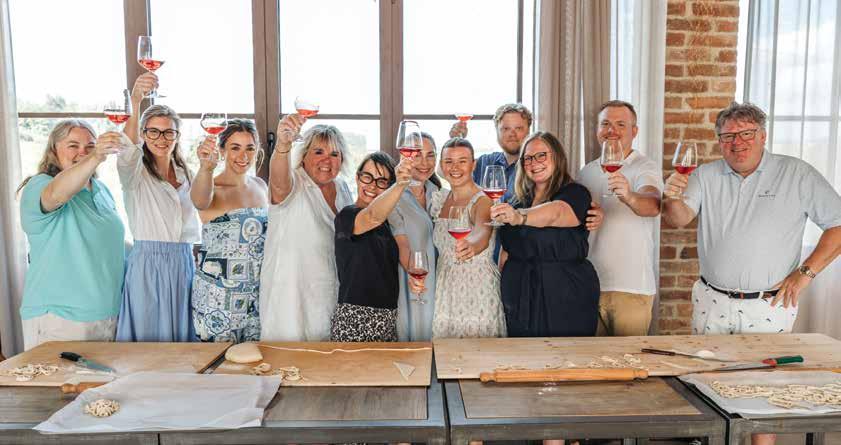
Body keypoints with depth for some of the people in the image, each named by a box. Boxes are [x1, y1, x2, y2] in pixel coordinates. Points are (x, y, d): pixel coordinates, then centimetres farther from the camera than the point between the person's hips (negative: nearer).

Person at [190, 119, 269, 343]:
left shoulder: (260, 186, 7)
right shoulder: (213, 190, -11)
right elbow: (200, 200, -36)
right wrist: (206, 167, -54)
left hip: (258, 295, 5)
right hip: (218, 297, -5)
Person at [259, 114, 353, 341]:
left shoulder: (342, 188, 7)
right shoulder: (294, 186, -12)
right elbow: (278, 181, -37)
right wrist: (283, 143, -56)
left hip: (331, 295, 6)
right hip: (290, 295, -5)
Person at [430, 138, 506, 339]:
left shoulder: (483, 201, -13)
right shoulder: (440, 198, 7)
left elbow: (483, 233, -34)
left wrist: (472, 246, -55)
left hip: (478, 292, -5)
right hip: (445, 291, 6)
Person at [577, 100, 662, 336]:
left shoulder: (646, 168, -7)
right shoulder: (587, 172, 10)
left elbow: (653, 206, -29)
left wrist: (628, 197, -48)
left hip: (632, 288, -4)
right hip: (590, 284, 5)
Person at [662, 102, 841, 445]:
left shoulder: (797, 174, -3)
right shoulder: (706, 176, 3)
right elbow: (680, 219, -10)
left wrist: (804, 273, -9)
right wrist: (673, 198, -33)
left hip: (767, 307, -2)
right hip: (711, 301, 3)